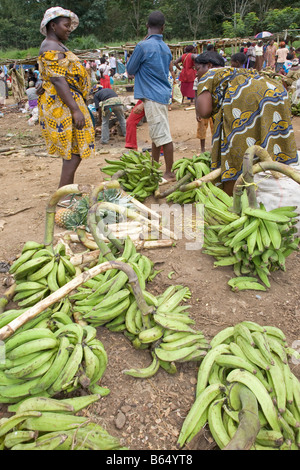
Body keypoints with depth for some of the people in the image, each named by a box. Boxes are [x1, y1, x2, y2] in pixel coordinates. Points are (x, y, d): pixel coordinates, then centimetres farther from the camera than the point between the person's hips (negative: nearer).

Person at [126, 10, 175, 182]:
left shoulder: (143, 46, -12)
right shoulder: (166, 48, 10)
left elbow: (130, 70, -2)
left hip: (153, 96, -8)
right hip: (163, 93, 9)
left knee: (163, 135, -6)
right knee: (157, 134, 16)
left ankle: (169, 173, -1)